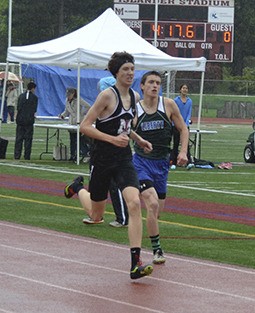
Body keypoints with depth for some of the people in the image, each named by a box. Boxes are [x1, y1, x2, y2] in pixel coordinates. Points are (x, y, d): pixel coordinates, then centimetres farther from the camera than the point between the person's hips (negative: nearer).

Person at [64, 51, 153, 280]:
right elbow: (85, 126, -15)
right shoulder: (108, 96, -14)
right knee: (96, 217, 11)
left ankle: (136, 264, -21)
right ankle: (78, 188, 46)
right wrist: (113, 139, -23)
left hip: (124, 160, 5)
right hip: (103, 159, -4)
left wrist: (138, 140, 14)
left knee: (134, 203, -19)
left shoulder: (135, 97, 7)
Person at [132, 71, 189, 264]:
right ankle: (157, 250, -12)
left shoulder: (168, 105, 0)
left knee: (158, 210, 9)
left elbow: (183, 129, 9)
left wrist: (183, 152, -3)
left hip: (162, 163, 3)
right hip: (141, 161, -3)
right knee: (152, 204, -20)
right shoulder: (134, 109, -4)